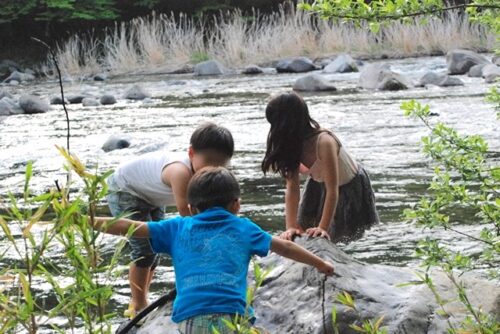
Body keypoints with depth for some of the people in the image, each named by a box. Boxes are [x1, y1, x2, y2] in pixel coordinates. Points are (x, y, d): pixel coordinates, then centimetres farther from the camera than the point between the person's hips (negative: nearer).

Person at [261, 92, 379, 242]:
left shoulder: (324, 142, -39)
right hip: (319, 186, 6)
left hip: (352, 186, -6)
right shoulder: (293, 144, -19)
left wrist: (323, 228, -39)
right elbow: (292, 189, -20)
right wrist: (291, 227, -29)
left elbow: (332, 190, -36)